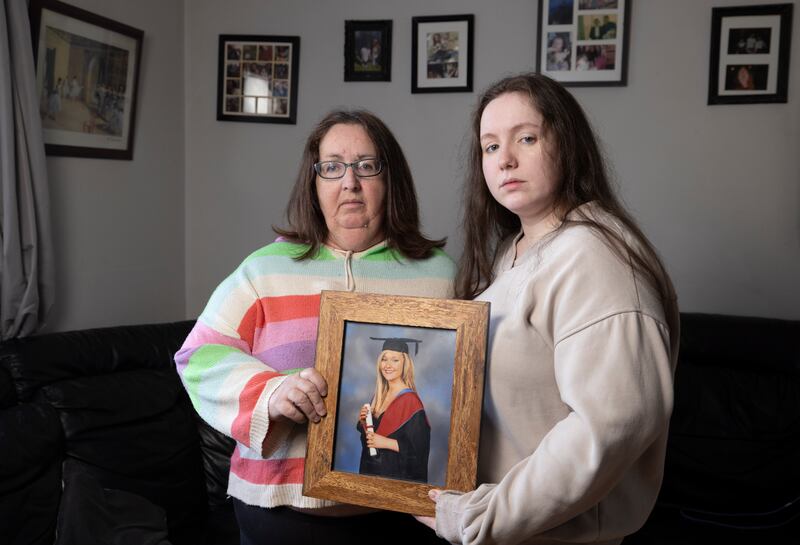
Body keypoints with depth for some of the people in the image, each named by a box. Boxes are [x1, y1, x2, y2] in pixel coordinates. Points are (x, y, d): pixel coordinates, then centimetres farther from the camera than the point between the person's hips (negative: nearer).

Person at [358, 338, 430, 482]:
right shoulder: (380, 395, 5)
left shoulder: (410, 401, -18)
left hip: (397, 475, -7)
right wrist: (364, 422, -3)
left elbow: (419, 448, -20)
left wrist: (385, 443, -22)